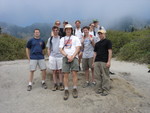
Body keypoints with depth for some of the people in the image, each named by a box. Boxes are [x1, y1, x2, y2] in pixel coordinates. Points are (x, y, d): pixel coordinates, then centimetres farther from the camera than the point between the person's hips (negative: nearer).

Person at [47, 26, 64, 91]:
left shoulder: (61, 38, 4)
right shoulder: (50, 39, 9)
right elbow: (48, 49, 12)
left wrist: (63, 55, -3)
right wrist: (49, 56, 3)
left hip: (60, 56, -1)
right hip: (52, 57, 2)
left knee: (60, 71, 4)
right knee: (54, 71, 7)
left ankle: (61, 84, 15)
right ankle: (55, 85, 16)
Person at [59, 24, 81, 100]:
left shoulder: (75, 38, 12)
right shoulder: (62, 39, 17)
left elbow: (78, 48, 1)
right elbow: (61, 49, 7)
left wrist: (72, 57, -11)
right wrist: (67, 56, -9)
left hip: (74, 57, -1)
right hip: (65, 58, 2)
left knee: (74, 73, -6)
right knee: (66, 75, -1)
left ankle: (75, 89, 8)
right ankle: (66, 91, 8)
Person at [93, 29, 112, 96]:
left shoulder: (107, 41, 3)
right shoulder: (97, 43, 20)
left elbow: (110, 51, -5)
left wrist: (109, 61, -14)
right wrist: (93, 62, 15)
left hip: (104, 62, -6)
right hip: (97, 61, 6)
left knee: (105, 76, -2)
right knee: (99, 76, 10)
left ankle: (106, 90, 8)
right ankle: (101, 88, 23)